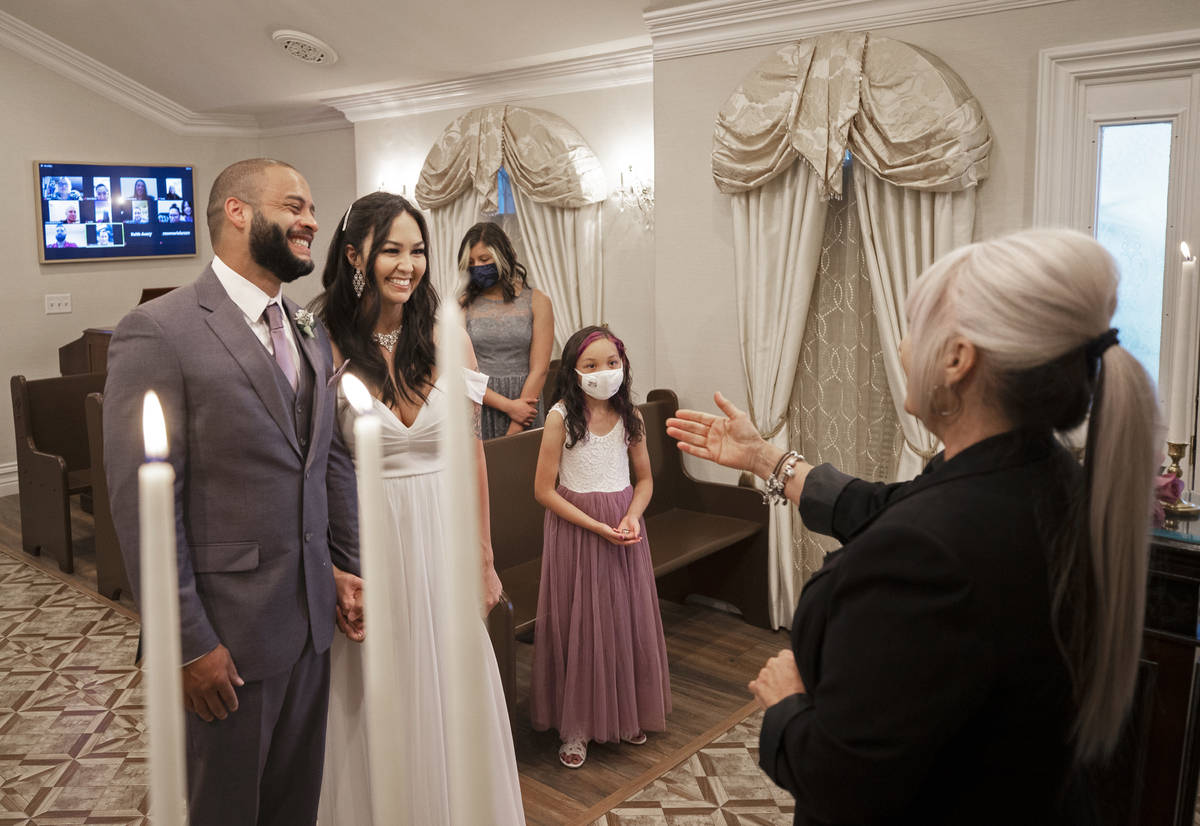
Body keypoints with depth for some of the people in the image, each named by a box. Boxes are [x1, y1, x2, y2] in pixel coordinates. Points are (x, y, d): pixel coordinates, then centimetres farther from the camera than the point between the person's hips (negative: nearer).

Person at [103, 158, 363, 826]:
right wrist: (189, 643, -16)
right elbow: (142, 504, -17)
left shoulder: (312, 333, 9)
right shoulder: (158, 333, -14)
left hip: (314, 618, 6)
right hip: (231, 629, -6)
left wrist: (352, 568, 7)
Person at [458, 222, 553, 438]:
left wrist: (514, 431, -9)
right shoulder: (463, 305, 4)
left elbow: (539, 370, -4)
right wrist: (508, 406, -13)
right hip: (478, 410, 1)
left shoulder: (536, 301, 1)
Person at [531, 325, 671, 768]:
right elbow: (544, 489, -12)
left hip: (623, 526, 4)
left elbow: (644, 479, 8)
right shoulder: (561, 417, -12)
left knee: (627, 619, 11)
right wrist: (596, 526, -18)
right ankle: (575, 726, 18)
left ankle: (627, 713, 31)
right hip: (574, 528, -4)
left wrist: (632, 516, -12)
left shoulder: (629, 416, 0)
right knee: (578, 626, 3)